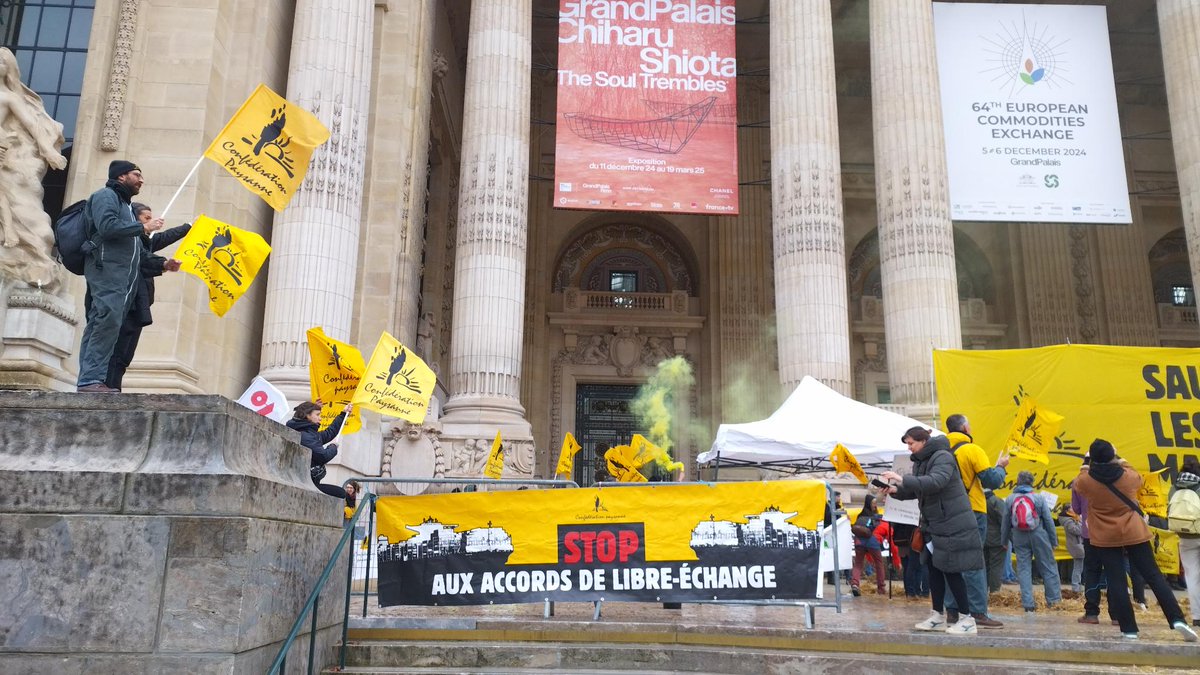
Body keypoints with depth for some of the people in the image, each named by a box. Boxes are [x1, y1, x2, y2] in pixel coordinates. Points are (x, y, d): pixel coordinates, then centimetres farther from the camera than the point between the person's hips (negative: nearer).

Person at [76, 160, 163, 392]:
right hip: (107, 269, -9)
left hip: (123, 274, 9)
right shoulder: (106, 195, 1)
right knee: (109, 321, -19)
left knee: (99, 325, 3)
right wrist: (143, 227, -10)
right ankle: (91, 380, -23)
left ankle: (89, 379, -1)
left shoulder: (126, 204, 29)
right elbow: (107, 226, -18)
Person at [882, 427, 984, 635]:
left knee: (951, 570, -5)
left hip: (952, 524, -8)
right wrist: (895, 490, -4)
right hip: (933, 524, 8)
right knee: (934, 568, 9)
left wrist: (903, 479, -35)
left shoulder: (942, 457, -15)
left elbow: (936, 482, -32)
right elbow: (915, 491, 15)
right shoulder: (919, 462, 12)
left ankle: (968, 620, 4)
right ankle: (938, 616, 17)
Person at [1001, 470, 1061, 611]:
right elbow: (1049, 521, 1)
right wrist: (1053, 541, 9)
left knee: (1023, 569, 5)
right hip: (1038, 536, -1)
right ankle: (1053, 598, 18)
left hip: (1019, 538, 1)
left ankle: (1028, 603, 2)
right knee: (1048, 567, 12)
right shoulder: (1039, 498, -3)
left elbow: (1005, 522, 5)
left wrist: (1004, 540, 17)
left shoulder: (1010, 499, 1)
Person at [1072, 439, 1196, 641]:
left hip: (1105, 538, -1)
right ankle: (1177, 620, 1)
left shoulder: (1086, 480, -10)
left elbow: (1077, 484, 15)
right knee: (1153, 576, 8)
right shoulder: (1128, 476, -7)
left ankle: (1129, 629, 3)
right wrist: (1121, 463, 27)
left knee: (1116, 582, 2)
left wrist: (1086, 470, 29)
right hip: (1134, 533, 1)